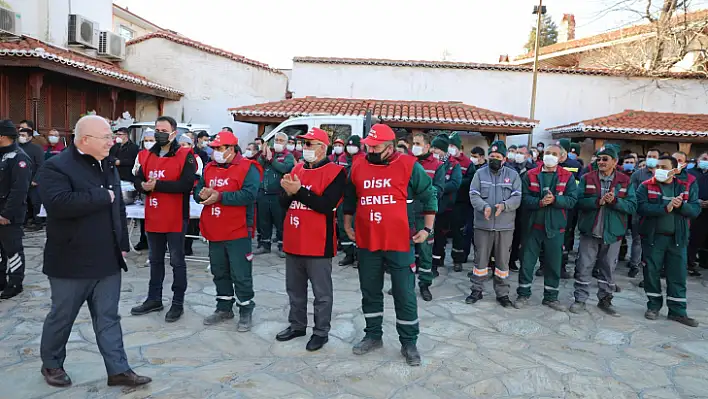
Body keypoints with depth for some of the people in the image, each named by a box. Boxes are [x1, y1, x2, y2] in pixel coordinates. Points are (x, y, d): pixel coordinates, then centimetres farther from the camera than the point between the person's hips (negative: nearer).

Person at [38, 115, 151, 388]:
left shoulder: (108, 166, 10)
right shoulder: (56, 167, -13)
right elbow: (59, 203, -31)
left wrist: (123, 245, 14)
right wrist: (102, 196, -22)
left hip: (108, 260, 6)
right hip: (72, 261, -6)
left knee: (108, 318, 10)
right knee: (62, 317, 12)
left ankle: (118, 370, 17)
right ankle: (51, 363, 34)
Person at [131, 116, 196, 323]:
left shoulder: (185, 156, -10)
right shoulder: (147, 155, 11)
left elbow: (186, 184, -21)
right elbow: (137, 180, 8)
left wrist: (157, 185, -22)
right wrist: (144, 186, -16)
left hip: (175, 219, -6)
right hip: (153, 218, 6)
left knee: (177, 262, 4)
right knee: (155, 260, 17)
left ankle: (178, 303, 15)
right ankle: (154, 299, 30)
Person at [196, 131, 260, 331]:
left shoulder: (247, 168, -10)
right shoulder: (209, 168, 13)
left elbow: (249, 194, -23)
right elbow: (197, 191, 14)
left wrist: (220, 196, -22)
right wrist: (202, 194, -11)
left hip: (237, 232, -7)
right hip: (214, 232, 7)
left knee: (240, 275, 2)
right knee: (219, 272, 17)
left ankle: (246, 311, 16)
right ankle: (224, 308, 31)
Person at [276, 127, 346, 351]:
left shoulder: (335, 172, -10)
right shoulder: (297, 169, 12)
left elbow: (326, 205, -21)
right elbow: (284, 203, 10)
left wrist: (299, 191, -21)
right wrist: (288, 192, -11)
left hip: (318, 242, -7)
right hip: (294, 241, 7)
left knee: (321, 292, 5)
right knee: (295, 289, 19)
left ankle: (321, 332, 18)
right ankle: (297, 325, 35)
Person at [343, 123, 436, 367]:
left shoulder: (409, 166, -6)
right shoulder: (358, 167, 5)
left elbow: (429, 197, 1)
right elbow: (349, 199, 19)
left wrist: (427, 229, -2)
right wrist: (347, 225, 16)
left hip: (400, 243, -3)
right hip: (367, 242, 4)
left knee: (405, 295, 4)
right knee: (370, 292, 14)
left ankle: (409, 343, 18)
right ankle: (373, 336, 31)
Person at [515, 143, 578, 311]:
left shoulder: (567, 177, 2)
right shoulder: (530, 175, 1)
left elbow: (572, 200, -7)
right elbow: (525, 198, -7)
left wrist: (554, 199, -23)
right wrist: (540, 202, -23)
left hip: (555, 228, 1)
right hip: (533, 225, 0)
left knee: (554, 264, 11)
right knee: (527, 261, 6)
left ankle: (551, 297, 26)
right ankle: (523, 295, 19)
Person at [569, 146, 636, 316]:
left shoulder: (625, 181, 2)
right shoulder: (587, 179, 0)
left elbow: (632, 206, -5)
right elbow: (579, 201, -10)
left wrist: (614, 201, -21)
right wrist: (599, 201, -23)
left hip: (613, 233, 1)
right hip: (590, 231, -1)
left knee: (608, 268, 12)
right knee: (584, 267, 3)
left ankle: (605, 300, 26)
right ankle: (580, 299, 13)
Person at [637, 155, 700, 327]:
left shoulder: (688, 187, 7)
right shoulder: (646, 187, -1)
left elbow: (696, 209, 0)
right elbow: (642, 207, -15)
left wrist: (681, 206, -19)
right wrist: (665, 208, -24)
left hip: (678, 238, 2)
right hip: (653, 237, -1)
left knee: (678, 275, 6)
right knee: (651, 272, 6)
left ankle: (677, 311, 15)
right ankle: (654, 305, 21)